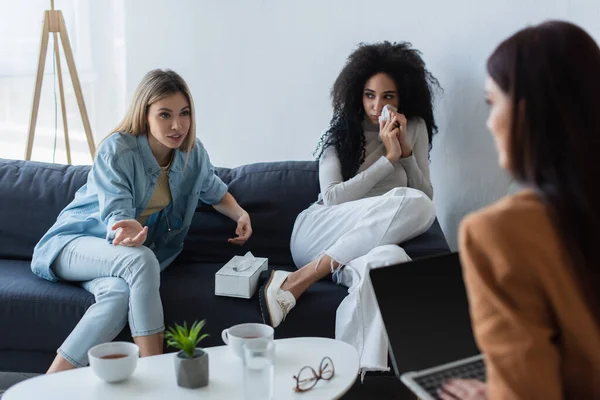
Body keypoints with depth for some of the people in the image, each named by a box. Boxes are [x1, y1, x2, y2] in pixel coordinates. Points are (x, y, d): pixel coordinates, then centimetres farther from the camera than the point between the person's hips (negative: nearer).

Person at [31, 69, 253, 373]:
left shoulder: (192, 152, -2)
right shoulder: (117, 150, -20)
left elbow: (214, 191, 17)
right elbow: (116, 213, -26)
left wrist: (240, 214, -3)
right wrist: (130, 231, -50)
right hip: (75, 242, -4)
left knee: (121, 292, -35)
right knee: (142, 260, -38)